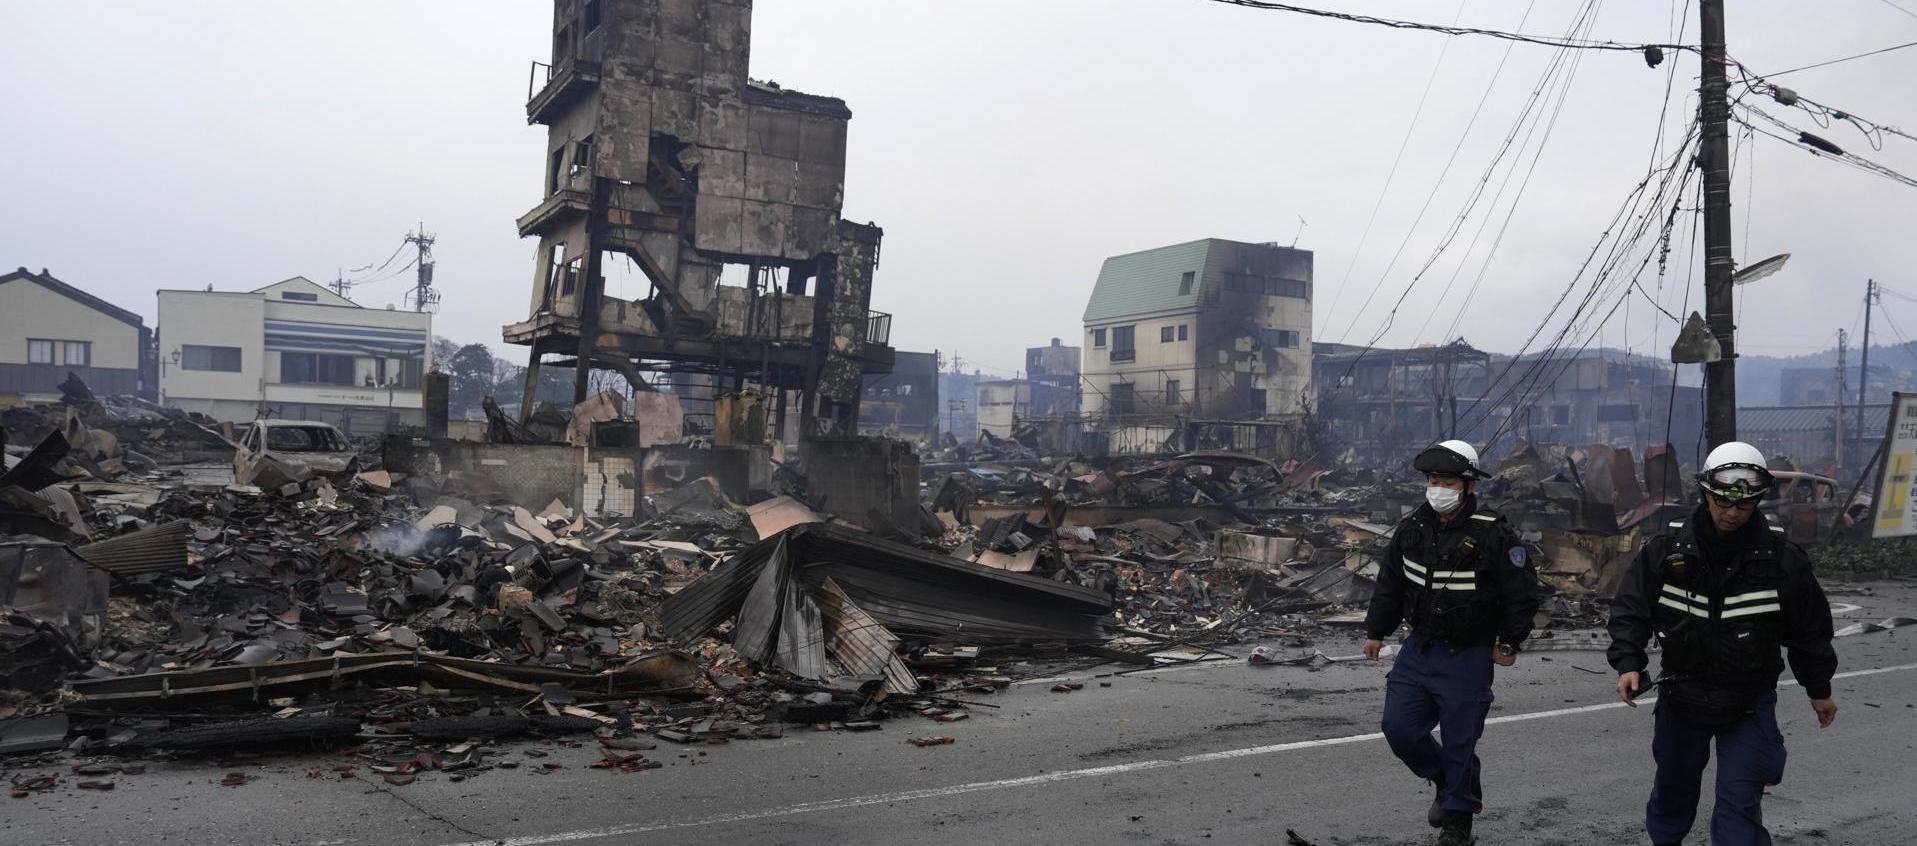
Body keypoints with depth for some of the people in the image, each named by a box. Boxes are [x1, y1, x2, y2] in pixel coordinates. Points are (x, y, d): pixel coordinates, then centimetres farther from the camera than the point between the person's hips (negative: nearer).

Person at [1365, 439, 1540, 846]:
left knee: (1460, 740, 3)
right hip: (1418, 650, 5)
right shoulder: (1412, 528, 2)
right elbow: (1390, 582, 13)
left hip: (1468, 658, -5)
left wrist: (1508, 644, -4)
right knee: (1399, 728, 1)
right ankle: (1445, 781, 30)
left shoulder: (1493, 535, -14)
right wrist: (1376, 631, 13)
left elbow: (1523, 593, -7)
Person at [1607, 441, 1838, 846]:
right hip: (1682, 694, 2)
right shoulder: (1667, 549, -8)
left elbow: (1809, 628, 4)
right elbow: (1631, 609, -3)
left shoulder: (1782, 558, -8)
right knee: (1673, 788, 19)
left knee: (1739, 803, -7)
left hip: (1750, 703, -2)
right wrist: (1628, 661, -18)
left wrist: (1819, 689, 13)